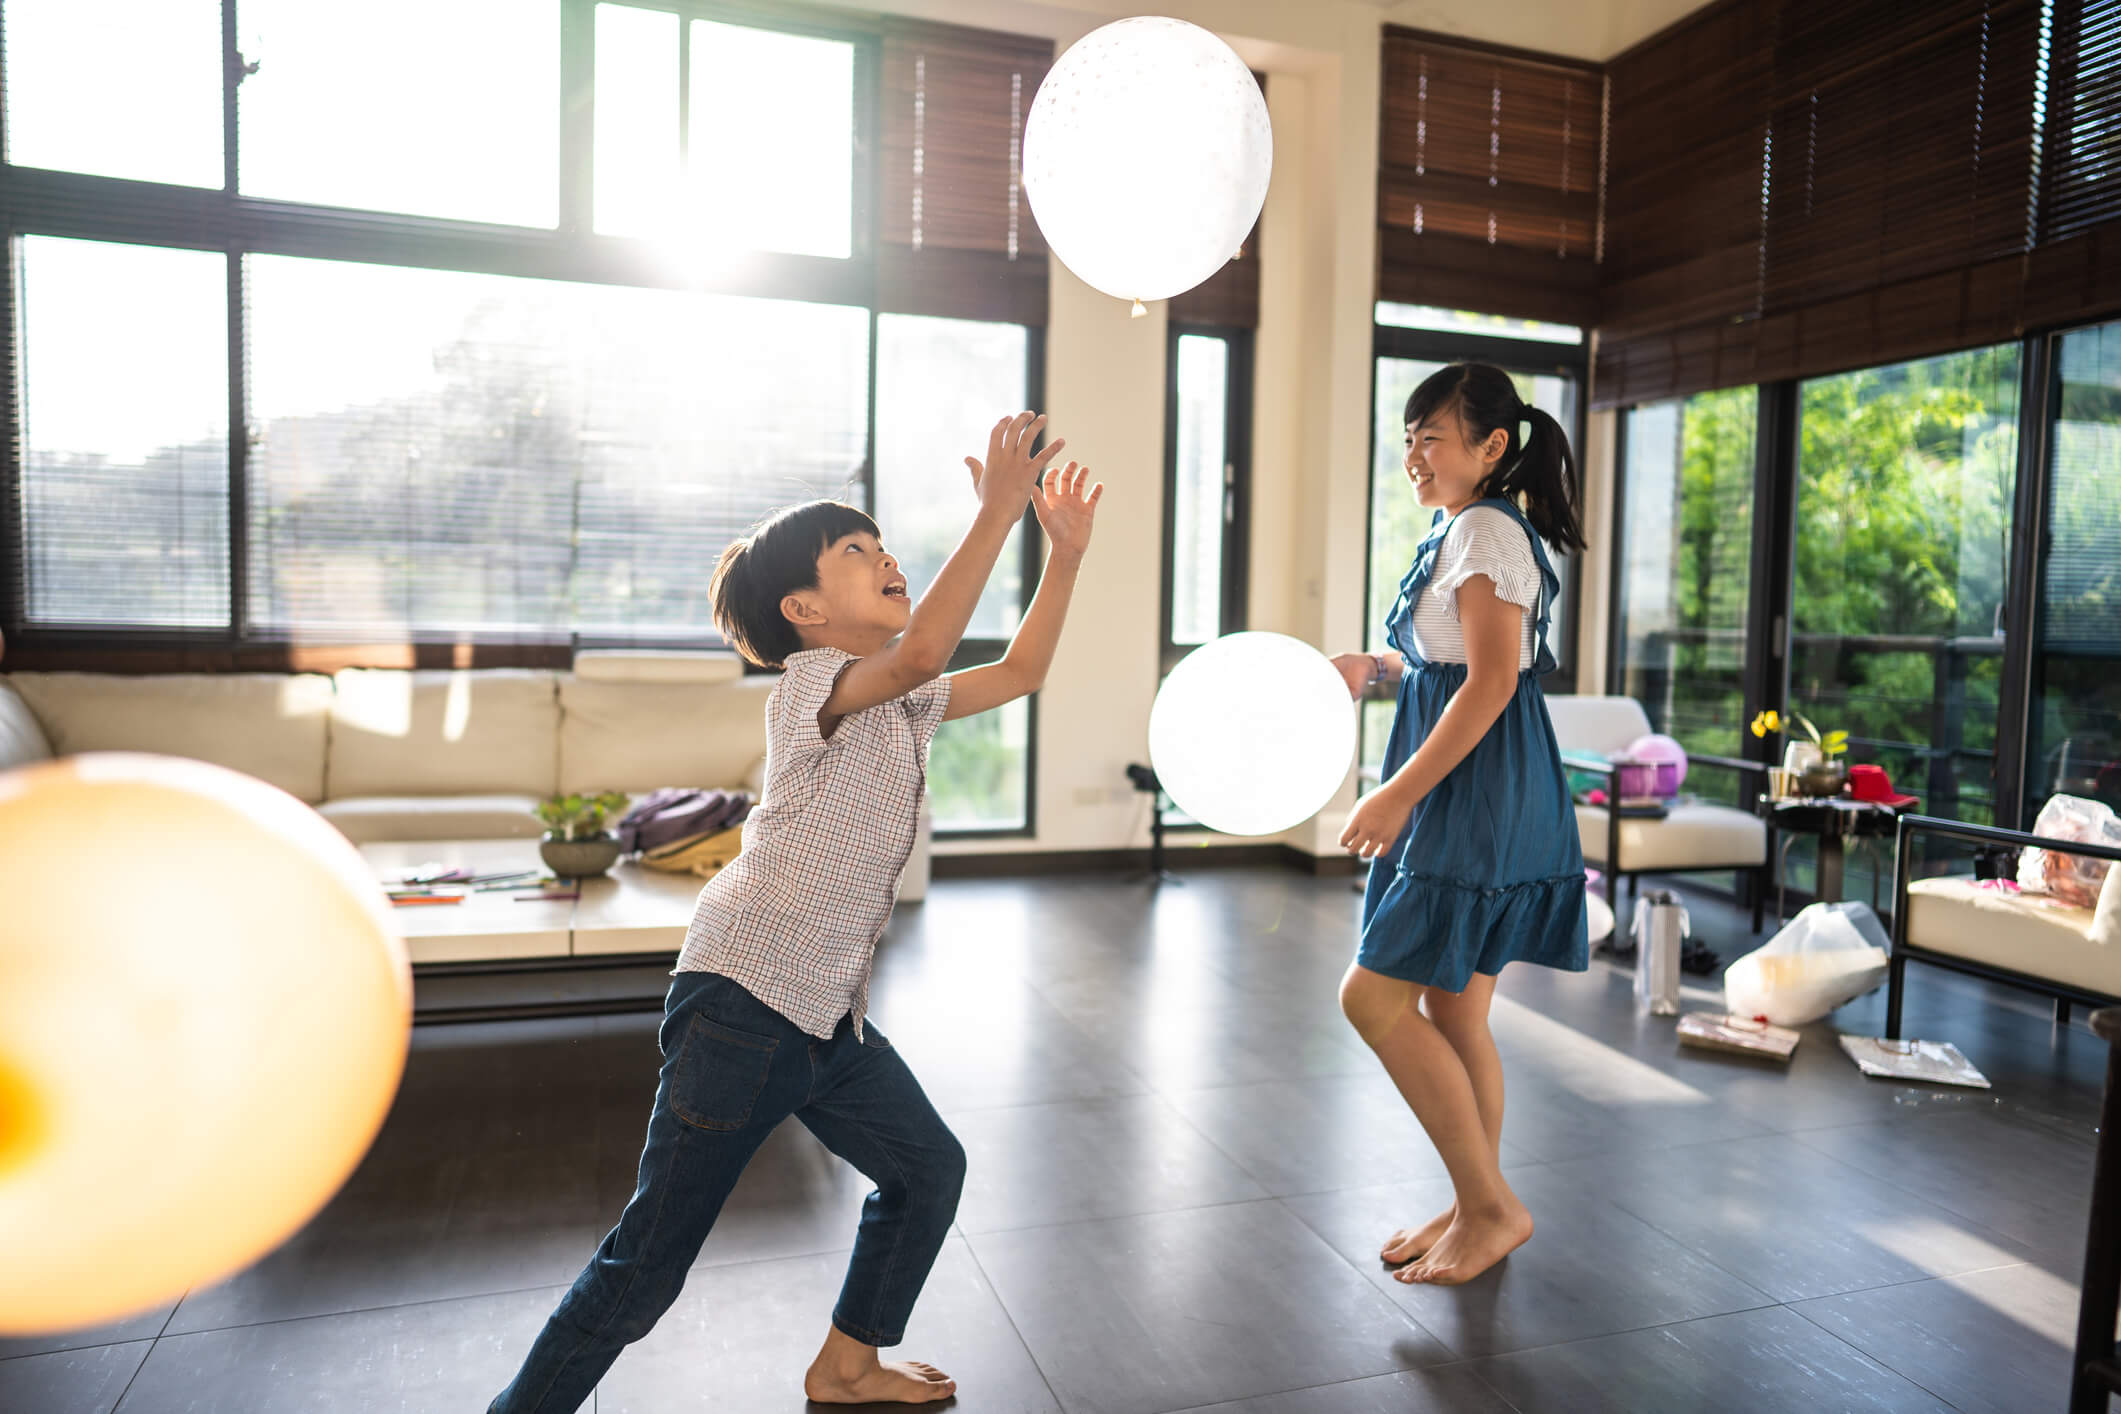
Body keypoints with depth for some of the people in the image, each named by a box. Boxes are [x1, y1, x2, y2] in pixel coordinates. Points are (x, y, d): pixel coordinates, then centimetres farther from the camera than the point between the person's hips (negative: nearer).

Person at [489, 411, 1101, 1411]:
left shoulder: (903, 703, 13)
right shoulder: (811, 681, -13)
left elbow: (1017, 673, 17)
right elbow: (920, 653, -33)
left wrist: (1066, 552, 7)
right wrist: (996, 513, -31)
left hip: (829, 1014, 9)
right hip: (743, 1001, -9)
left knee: (928, 1170, 19)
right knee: (649, 1262, -1)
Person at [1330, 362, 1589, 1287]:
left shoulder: (1485, 531, -12)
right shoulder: (1463, 532, 18)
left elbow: (1492, 681, -21)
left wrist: (1398, 793, -23)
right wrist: (1377, 670, 12)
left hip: (1480, 800, -10)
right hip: (1460, 801, 10)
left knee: (1376, 997, -8)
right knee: (1452, 1012, 14)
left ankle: (1491, 1206, 5)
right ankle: (1477, 1210, 26)